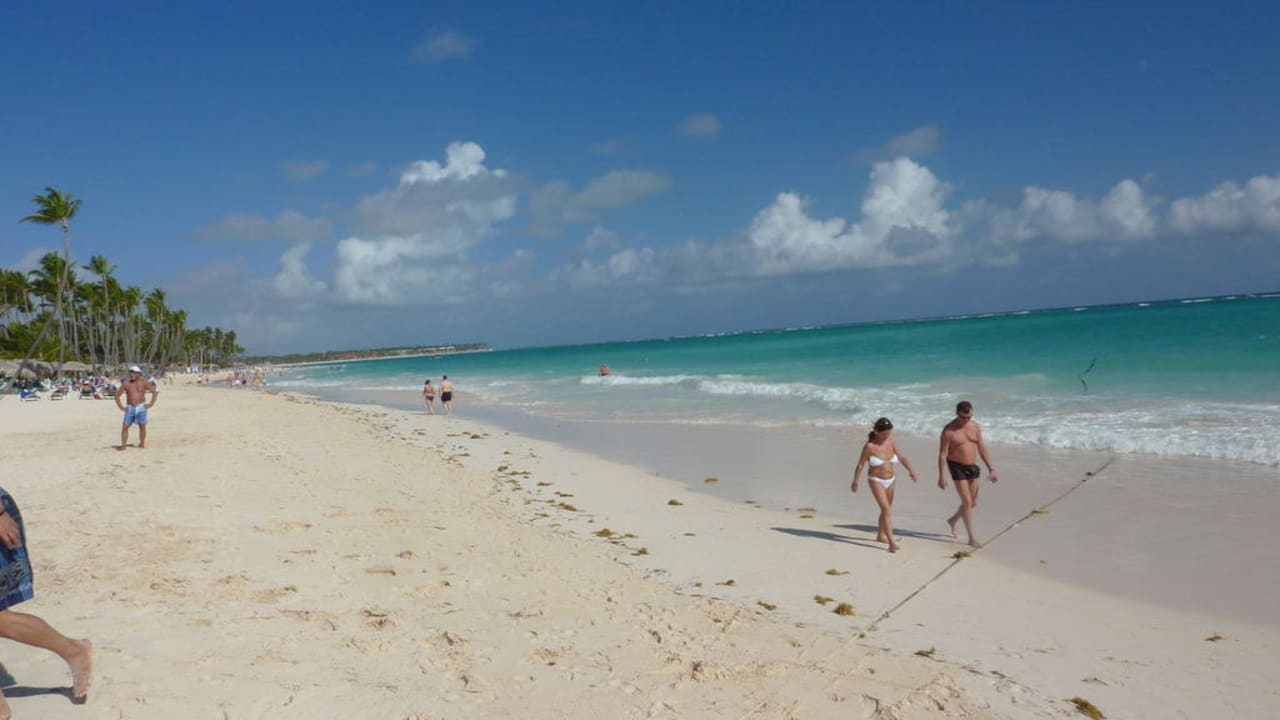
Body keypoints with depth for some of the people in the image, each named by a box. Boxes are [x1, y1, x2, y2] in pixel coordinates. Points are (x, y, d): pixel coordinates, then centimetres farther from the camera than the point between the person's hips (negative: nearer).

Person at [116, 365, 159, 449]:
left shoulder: (143, 383, 0)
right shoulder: (126, 384, 3)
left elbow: (155, 392, 0)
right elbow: (117, 395, 8)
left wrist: (151, 404, -7)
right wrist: (121, 406, -1)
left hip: (141, 407, -1)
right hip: (130, 408, 1)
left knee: (142, 426, 1)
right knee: (125, 426, -7)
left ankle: (142, 444, 10)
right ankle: (123, 445, -4)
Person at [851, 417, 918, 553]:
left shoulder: (891, 443, -2)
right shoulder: (869, 446, -15)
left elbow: (902, 457, -7)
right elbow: (860, 465, -9)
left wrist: (911, 470, -20)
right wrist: (855, 482, -5)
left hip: (890, 480, 6)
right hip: (876, 481, -6)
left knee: (887, 509, 18)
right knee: (886, 508, -16)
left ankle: (881, 535, 37)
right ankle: (891, 542, -18)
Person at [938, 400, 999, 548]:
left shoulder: (975, 426, 3)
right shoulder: (949, 430, -13)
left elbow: (982, 449, 8)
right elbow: (943, 454, -12)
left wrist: (991, 469, 4)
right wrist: (941, 477, -14)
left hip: (972, 467, 6)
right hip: (957, 467, -6)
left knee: (973, 503, 11)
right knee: (967, 502, -8)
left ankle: (952, 521, 36)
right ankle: (972, 538, -1)